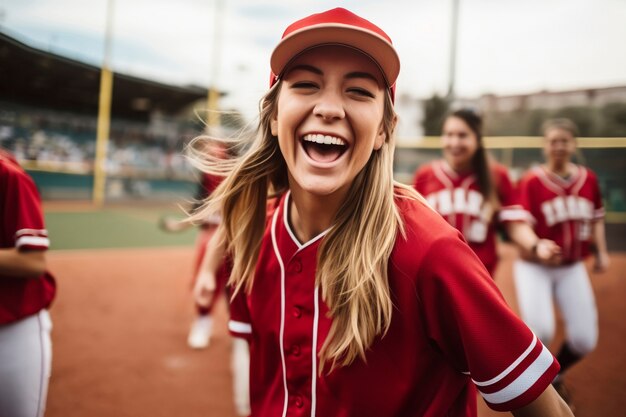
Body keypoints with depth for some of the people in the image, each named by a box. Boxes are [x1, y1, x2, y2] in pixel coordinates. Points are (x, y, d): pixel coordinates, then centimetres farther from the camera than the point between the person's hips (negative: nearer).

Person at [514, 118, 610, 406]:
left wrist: (601, 252, 6)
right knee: (541, 331, -20)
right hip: (534, 267, -4)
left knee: (584, 339, 1)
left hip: (572, 268, 4)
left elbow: (596, 219, 15)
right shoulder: (531, 181, -12)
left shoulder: (588, 179, 2)